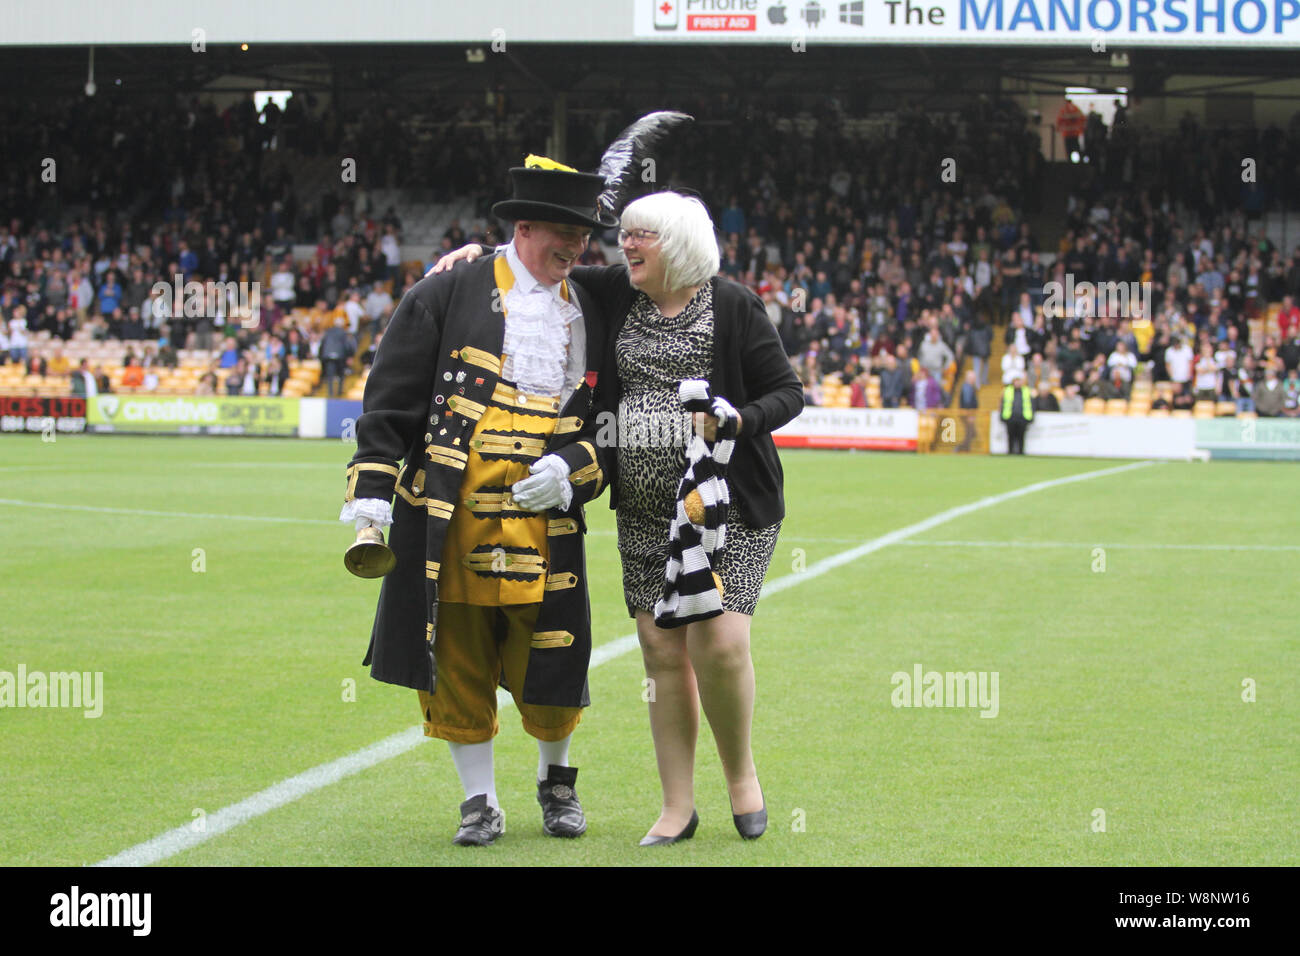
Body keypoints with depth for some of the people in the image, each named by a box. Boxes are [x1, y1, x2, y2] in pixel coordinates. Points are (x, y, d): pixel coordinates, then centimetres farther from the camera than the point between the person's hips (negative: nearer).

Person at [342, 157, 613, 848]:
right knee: (457, 664, 3)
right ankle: (479, 800, 17)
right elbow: (390, 402, 1)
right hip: (450, 524, -2)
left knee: (552, 663, 3)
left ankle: (556, 781, 29)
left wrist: (569, 466, -7)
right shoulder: (446, 296, 2)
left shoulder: (591, 317, 11)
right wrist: (372, 493, -6)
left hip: (544, 524, 2)